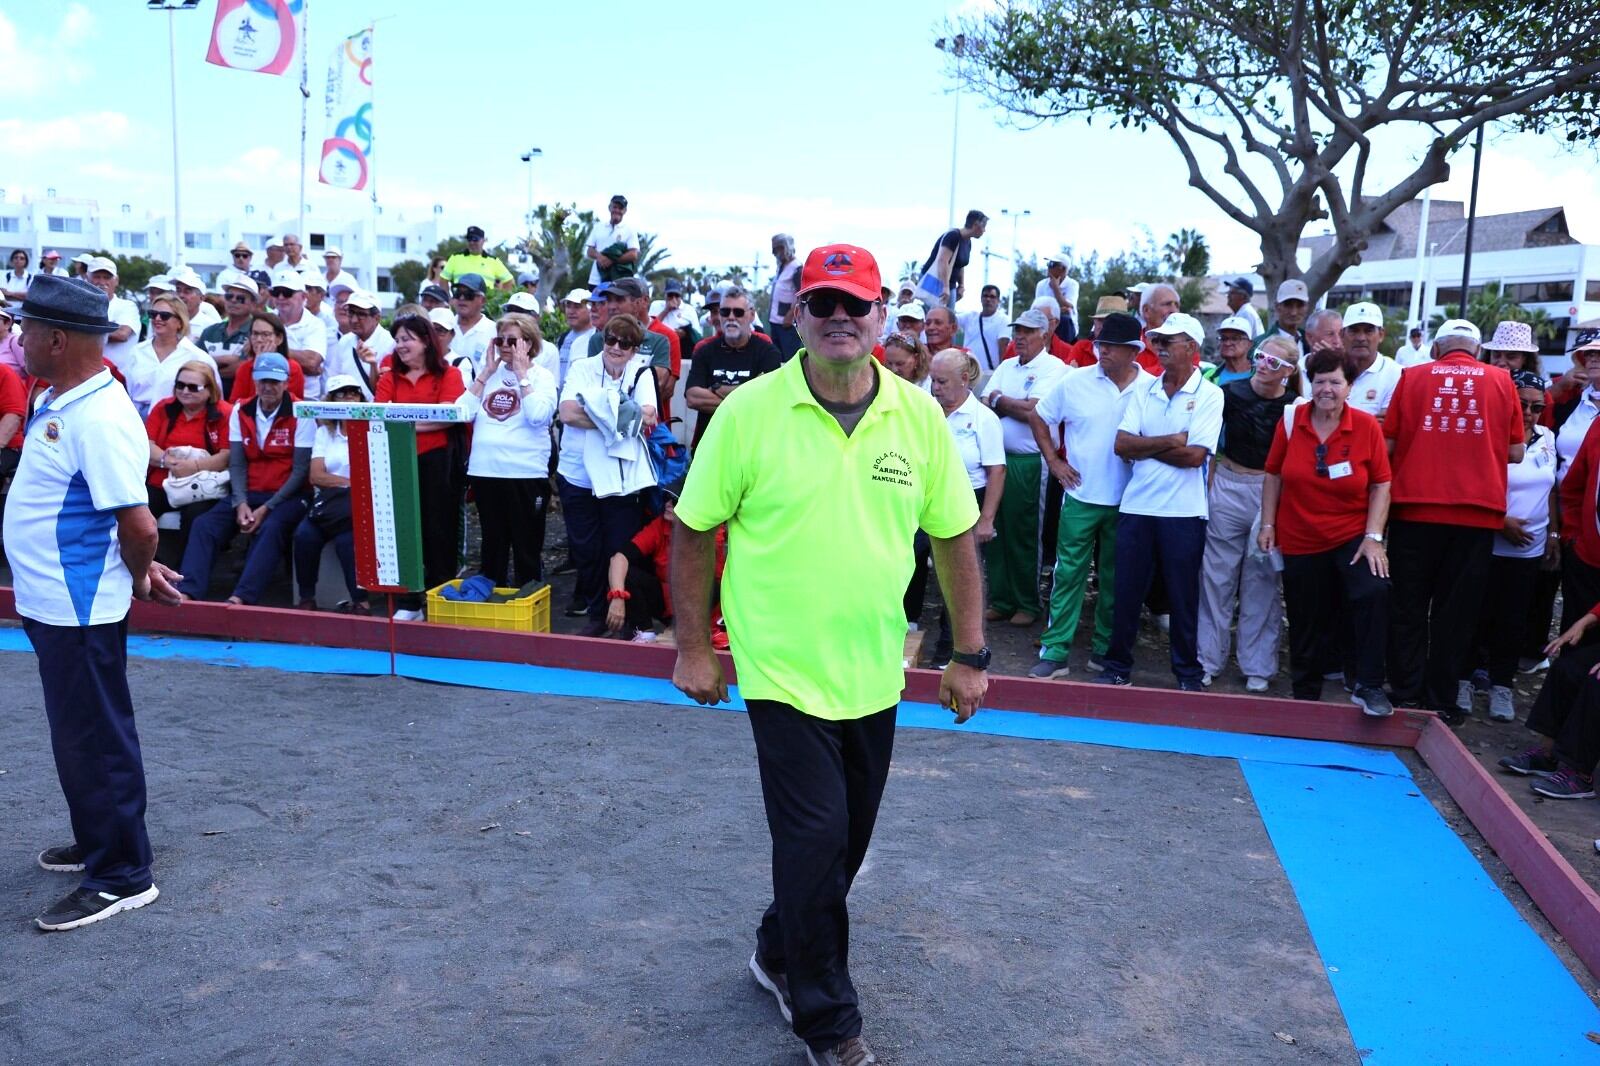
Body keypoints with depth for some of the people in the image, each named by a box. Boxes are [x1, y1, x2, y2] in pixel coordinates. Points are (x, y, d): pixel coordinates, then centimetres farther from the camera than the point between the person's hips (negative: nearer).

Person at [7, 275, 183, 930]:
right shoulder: (57, 399, 8)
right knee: (80, 735, 22)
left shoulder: (100, 419, -24)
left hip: (79, 612, -10)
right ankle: (97, 843, 39)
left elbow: (138, 526, -27)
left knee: (95, 742, 2)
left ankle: (121, 877, 15)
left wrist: (138, 578, -8)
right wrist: (139, 570, 13)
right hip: (52, 603, 10)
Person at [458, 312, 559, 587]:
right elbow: (463, 412, 1)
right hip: (485, 471, 4)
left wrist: (522, 374, -11)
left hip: (526, 473, -4)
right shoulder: (489, 374, 12)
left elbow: (538, 416, -18)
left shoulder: (542, 376, 0)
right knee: (492, 544, 14)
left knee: (527, 547, 3)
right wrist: (486, 373, 0)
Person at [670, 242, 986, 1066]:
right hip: (783, 671, -4)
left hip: (875, 675, 4)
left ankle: (778, 954, 44)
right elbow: (693, 531, -3)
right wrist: (692, 648, -2)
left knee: (846, 841, 17)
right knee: (816, 838, 0)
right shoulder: (748, 411, -10)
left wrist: (970, 656, 5)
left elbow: (956, 536, 5)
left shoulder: (919, 417, -2)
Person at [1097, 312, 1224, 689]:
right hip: (1136, 506, 4)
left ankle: (1188, 673, 21)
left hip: (1183, 513, -3)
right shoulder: (1143, 390, 8)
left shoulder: (1208, 394, -4)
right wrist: (1170, 441, -12)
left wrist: (1144, 446, -7)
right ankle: (1117, 666, 21)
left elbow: (1195, 455, -15)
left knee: (1183, 597, 7)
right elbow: (1122, 445, -3)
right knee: (1126, 591, 8)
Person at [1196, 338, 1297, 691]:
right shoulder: (1231, 392, -1)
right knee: (1216, 575, 5)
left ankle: (1258, 667, 16)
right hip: (1228, 487, 1)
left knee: (1262, 581, 5)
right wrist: (1207, 486, 1)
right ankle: (1207, 660, 15)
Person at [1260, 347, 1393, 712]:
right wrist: (1267, 525, 1)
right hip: (1299, 541, 2)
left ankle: (1367, 687, -14)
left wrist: (1373, 537, -12)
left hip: (1351, 537, -1)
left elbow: (1381, 485, -4)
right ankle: (1305, 695, 30)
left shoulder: (1366, 426, -7)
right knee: (1305, 623, 9)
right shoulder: (1290, 421, -4)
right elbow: (1274, 476, 5)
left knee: (1374, 593, -27)